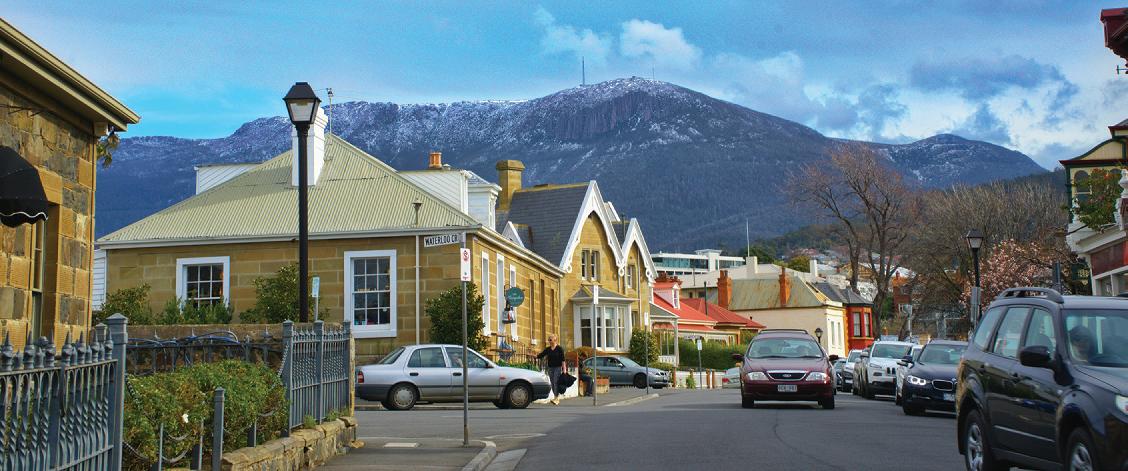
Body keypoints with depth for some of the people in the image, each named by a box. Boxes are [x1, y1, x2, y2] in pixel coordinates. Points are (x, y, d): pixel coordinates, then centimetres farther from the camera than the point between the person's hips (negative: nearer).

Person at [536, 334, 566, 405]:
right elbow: (540, 355, 4)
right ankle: (556, 398, 14)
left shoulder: (559, 349, -5)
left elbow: (563, 360, -7)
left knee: (556, 382, -13)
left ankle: (556, 398, -16)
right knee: (552, 383, 6)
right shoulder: (547, 349, 8)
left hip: (557, 368, -5)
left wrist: (564, 369, -11)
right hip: (550, 368, 5)